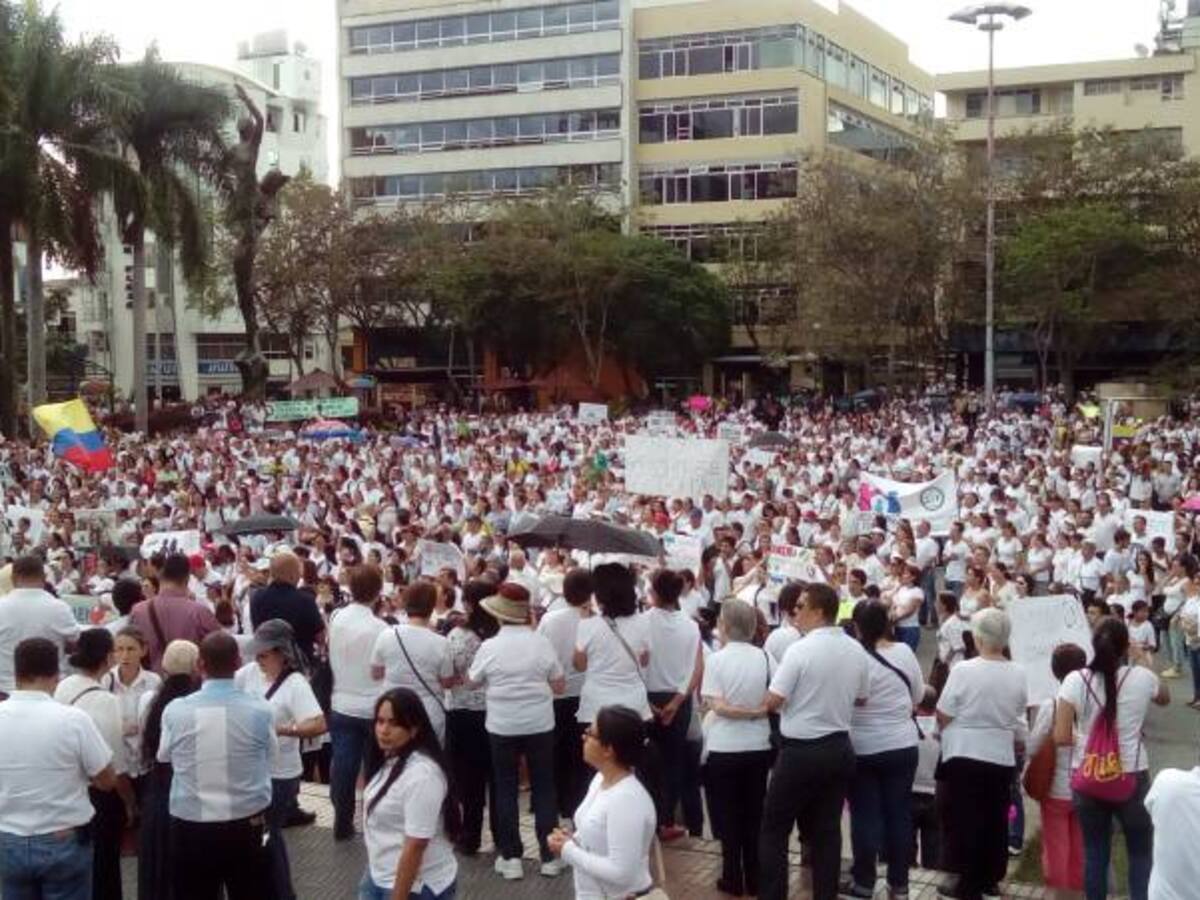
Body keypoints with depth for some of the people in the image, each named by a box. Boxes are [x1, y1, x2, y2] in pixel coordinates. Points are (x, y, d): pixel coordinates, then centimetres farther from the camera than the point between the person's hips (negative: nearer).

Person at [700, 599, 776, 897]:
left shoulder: (716, 659, -11)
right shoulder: (765, 657, -3)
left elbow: (717, 706, -18)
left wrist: (743, 712, -10)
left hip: (725, 748, -3)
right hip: (758, 746, 3)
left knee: (728, 815, 10)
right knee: (754, 814, 14)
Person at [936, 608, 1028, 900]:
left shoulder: (963, 670, -17)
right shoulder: (1018, 674, -3)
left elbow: (943, 716, -11)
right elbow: (1020, 716, 10)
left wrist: (946, 734, 10)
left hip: (965, 755, -4)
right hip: (1002, 756, 5)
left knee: (966, 820, 3)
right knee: (995, 820, 15)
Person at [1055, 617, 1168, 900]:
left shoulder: (1075, 680, -10)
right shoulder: (1142, 677, -8)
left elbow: (1061, 737, -12)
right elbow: (1165, 699, 17)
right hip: (1132, 778, -1)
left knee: (1094, 852, 14)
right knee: (1141, 852, 16)